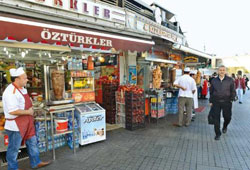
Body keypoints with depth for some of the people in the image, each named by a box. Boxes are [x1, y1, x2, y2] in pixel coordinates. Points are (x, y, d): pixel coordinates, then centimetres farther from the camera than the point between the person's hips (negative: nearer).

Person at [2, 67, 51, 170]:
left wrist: (30, 110, 5)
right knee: (14, 148, 11)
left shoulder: (22, 88, 7)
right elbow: (12, 111, -31)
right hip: (16, 125, -9)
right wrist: (28, 112, -19)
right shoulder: (11, 92, -24)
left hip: (26, 123, 9)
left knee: (32, 142, 18)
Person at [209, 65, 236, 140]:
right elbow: (211, 92, 12)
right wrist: (211, 101, 10)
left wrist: (232, 99, -8)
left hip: (226, 102, -1)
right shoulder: (214, 80, 8)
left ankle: (225, 127, 41)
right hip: (216, 102, 1)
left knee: (227, 117, 7)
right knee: (216, 118, 0)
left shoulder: (230, 80, 3)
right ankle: (217, 134, 14)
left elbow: (233, 91, 5)